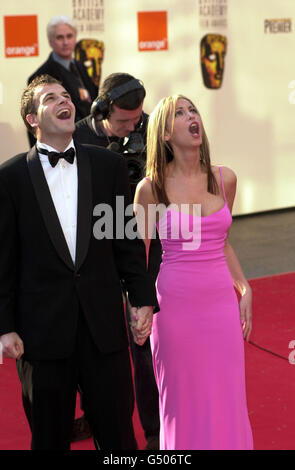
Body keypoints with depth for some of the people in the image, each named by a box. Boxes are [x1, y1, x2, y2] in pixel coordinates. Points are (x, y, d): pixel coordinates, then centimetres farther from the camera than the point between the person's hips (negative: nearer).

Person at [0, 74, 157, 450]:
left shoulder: (109, 165, 5)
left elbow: (129, 240, 8)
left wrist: (143, 299, 3)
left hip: (104, 324, 2)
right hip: (42, 330, -1)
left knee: (117, 433, 9)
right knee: (49, 437, 11)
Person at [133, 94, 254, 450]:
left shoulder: (225, 179, 3)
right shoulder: (151, 187, -6)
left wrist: (245, 290, 10)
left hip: (221, 302, 3)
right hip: (175, 303, -3)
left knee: (226, 400, 8)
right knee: (183, 404, 7)